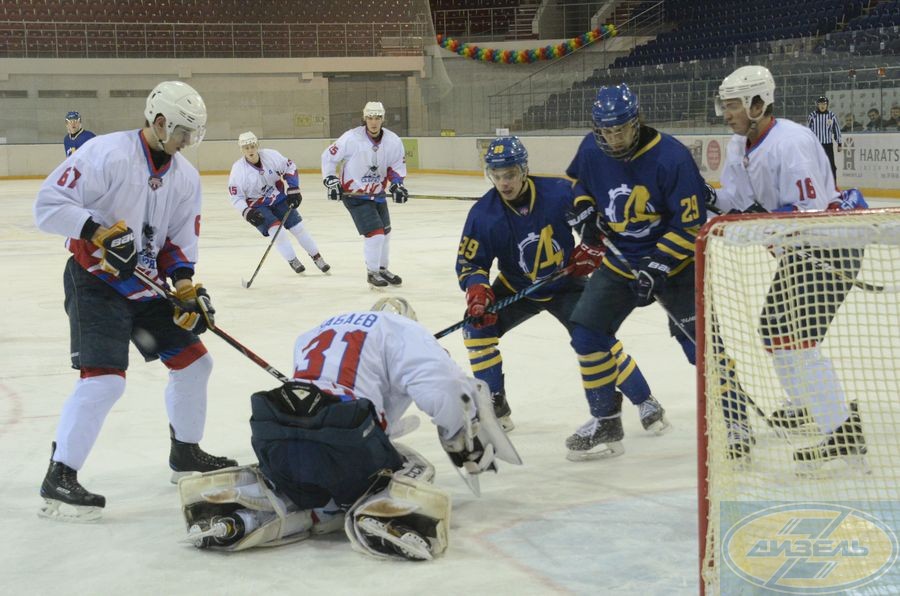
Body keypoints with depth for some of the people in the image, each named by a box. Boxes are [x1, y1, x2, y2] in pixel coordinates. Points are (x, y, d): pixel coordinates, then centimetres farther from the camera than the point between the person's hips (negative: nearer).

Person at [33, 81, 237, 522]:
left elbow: (180, 241, 9)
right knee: (105, 378, -20)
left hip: (148, 284, 8)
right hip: (95, 282, -8)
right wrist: (99, 232, -30)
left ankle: (186, 453, 31)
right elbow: (48, 204, -21)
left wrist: (186, 287, -7)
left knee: (193, 362, 11)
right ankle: (59, 479, -10)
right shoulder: (107, 154, -19)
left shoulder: (186, 177, 4)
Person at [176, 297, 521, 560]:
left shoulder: (316, 332, 33)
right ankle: (385, 517, -12)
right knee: (413, 473, 21)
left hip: (275, 441, 5)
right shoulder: (402, 330, 15)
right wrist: (467, 444, 13)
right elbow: (442, 390, -2)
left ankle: (241, 513, 5)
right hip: (342, 441, -5)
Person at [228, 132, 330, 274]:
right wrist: (247, 212, -29)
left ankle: (317, 257, 15)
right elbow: (236, 198, -15)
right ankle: (293, 261, -2)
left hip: (280, 198, 2)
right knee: (275, 228, -20)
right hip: (258, 206, -2)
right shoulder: (238, 170, -20)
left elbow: (290, 168, -3)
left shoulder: (271, 156, -17)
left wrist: (293, 189, -10)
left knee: (298, 227, 0)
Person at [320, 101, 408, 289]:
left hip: (378, 193, 6)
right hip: (354, 194, -6)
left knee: (385, 232, 16)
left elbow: (397, 165, 5)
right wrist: (331, 181, -13)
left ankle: (382, 269, 37)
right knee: (374, 232, -13)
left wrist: (397, 184, -11)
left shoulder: (393, 141, -11)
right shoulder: (351, 138, -22)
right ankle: (372, 273, 4)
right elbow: (328, 156, -9)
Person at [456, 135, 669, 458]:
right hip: (516, 288, 3)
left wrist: (594, 247, -19)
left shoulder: (559, 192, -23)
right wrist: (476, 288, -34)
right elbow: (469, 262, -15)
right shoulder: (484, 213, -19)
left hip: (566, 283, -3)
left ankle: (645, 401, -3)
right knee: (477, 323, -15)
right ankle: (494, 406, -2)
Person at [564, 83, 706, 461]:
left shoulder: (671, 157, -24)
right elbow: (576, 179, 17)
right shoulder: (592, 151, -7)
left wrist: (656, 268, -25)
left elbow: (691, 225, -21)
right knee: (587, 331, -2)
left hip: (673, 259, -5)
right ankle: (605, 420, 12)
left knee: (700, 340, -11)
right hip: (621, 259, 5)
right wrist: (587, 208, -4)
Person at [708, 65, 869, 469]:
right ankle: (806, 406, 41)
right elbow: (738, 198, 6)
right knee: (774, 326, 21)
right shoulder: (739, 146, 5)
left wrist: (767, 219, -38)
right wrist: (713, 200, -13)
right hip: (798, 248, 11)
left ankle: (843, 432, -17)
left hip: (831, 243, -11)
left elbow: (809, 212, -28)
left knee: (801, 336, -19)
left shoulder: (791, 143, -25)